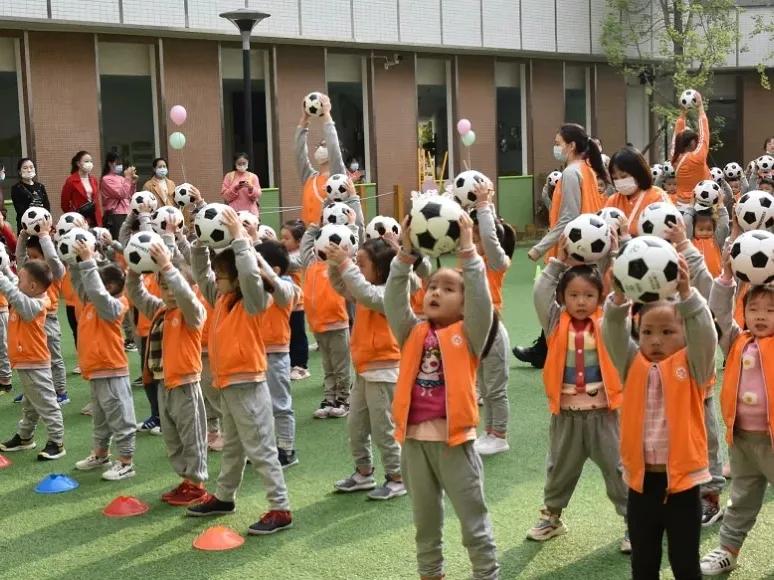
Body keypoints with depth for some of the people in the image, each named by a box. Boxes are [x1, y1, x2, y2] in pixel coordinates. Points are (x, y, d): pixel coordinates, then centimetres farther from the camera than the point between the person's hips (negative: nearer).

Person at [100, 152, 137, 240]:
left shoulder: (121, 178, 14)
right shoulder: (106, 179, -4)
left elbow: (130, 197, 16)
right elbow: (121, 194, -15)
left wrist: (133, 182, 5)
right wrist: (127, 178, -9)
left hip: (126, 214, 7)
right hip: (114, 216, -7)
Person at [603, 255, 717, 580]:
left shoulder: (693, 367, -2)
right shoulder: (633, 367, 4)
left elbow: (705, 334, -20)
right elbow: (613, 335, -10)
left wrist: (686, 294, -36)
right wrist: (620, 297, -29)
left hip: (682, 479, -2)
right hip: (641, 479, 3)